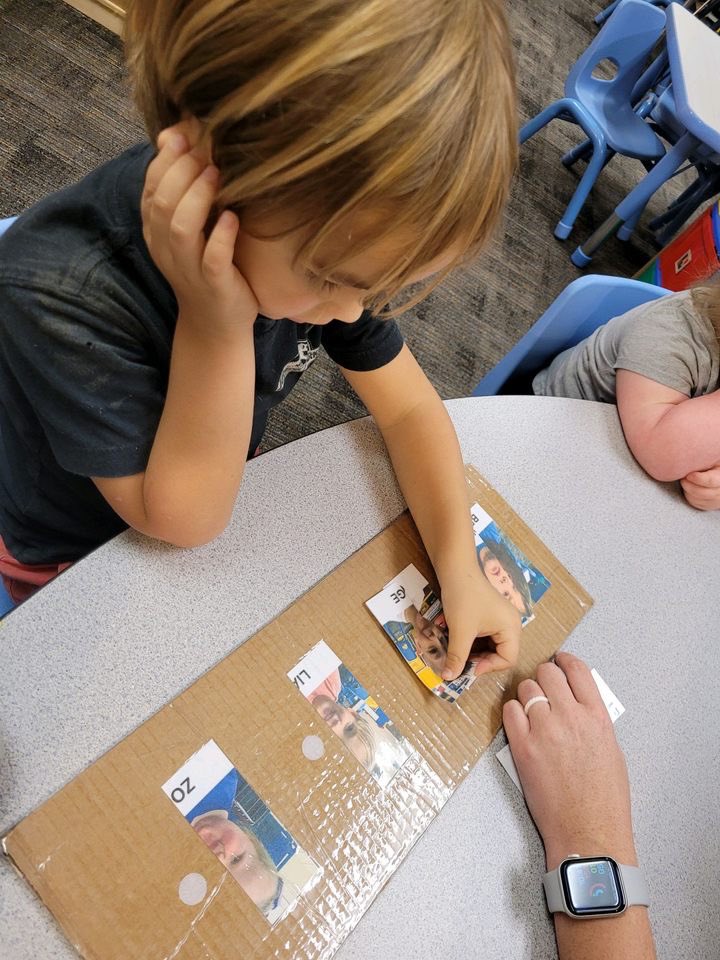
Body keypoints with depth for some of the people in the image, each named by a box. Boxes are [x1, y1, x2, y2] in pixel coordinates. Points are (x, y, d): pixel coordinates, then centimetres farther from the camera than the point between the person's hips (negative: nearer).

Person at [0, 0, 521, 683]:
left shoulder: (323, 231, -22)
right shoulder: (57, 293, -37)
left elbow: (409, 407, -14)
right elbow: (186, 519, -29)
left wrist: (460, 566, -24)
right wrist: (217, 324, -41)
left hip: (209, 505, 4)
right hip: (77, 557, -3)